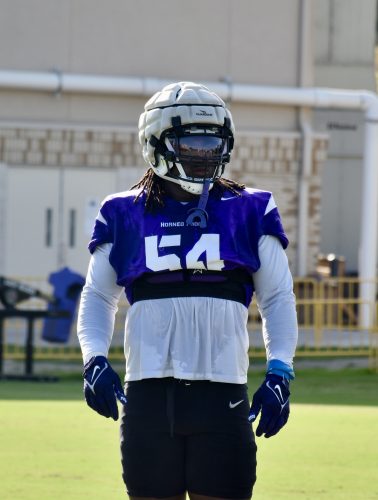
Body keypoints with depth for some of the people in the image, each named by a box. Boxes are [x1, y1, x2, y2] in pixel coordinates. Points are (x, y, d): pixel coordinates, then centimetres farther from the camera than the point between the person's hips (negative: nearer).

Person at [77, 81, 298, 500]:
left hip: (222, 393, -1)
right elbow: (98, 297, 16)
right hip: (148, 393, 1)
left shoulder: (248, 213, 7)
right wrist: (94, 361, 0)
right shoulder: (125, 215, 8)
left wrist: (279, 375, -1)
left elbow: (279, 300, 10)